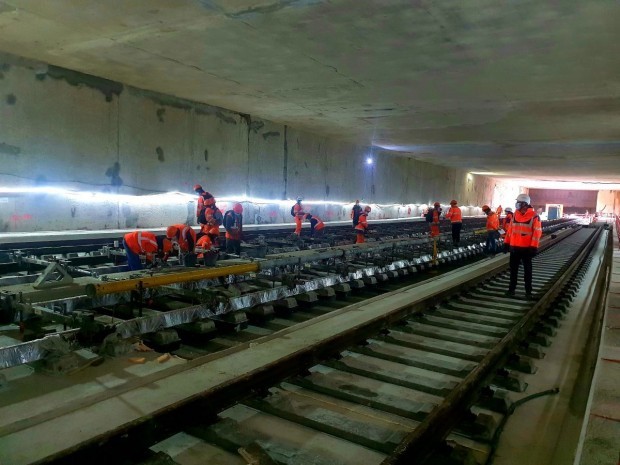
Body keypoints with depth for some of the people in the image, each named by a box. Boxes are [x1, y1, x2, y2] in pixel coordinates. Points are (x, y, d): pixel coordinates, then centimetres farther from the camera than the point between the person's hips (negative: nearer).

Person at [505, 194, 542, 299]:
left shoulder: (534, 216, -10)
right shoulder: (515, 215, 6)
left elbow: (537, 233, -13)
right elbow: (510, 229, 11)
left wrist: (534, 247, -17)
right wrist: (506, 243, 10)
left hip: (526, 248, -5)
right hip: (514, 247, 5)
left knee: (527, 270, 7)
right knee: (513, 269, 12)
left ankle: (528, 291, 15)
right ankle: (512, 288, 23)